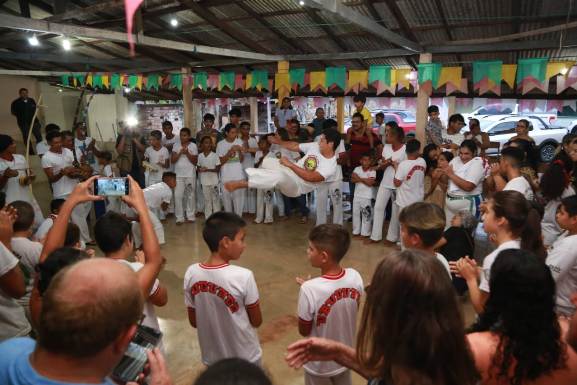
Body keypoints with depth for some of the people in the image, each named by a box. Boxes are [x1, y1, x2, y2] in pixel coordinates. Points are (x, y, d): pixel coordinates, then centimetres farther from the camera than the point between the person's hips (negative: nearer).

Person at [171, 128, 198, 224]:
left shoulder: (193, 146, 0)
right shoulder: (176, 145, 4)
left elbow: (195, 162, -2)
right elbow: (172, 160, -1)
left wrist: (187, 153, -13)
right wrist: (180, 152, -14)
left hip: (190, 174, -1)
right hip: (178, 175, 1)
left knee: (190, 195, 6)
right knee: (178, 196, -3)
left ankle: (190, 216, 16)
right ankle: (180, 217, 4)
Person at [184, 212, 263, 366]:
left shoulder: (191, 274, -15)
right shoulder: (243, 276, -28)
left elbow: (194, 321, -3)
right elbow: (257, 321, -13)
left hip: (212, 356, 4)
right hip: (245, 357, -3)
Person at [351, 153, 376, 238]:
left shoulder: (372, 171, -9)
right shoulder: (357, 169, 2)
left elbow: (370, 183, -20)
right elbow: (352, 180, -11)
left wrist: (359, 178, -14)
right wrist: (365, 179, -19)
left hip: (367, 196, -4)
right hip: (357, 195, 4)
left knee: (366, 214, 1)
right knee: (355, 213, 11)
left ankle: (365, 233, 11)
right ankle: (356, 231, 24)